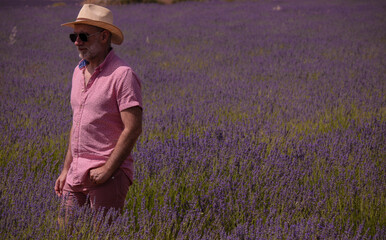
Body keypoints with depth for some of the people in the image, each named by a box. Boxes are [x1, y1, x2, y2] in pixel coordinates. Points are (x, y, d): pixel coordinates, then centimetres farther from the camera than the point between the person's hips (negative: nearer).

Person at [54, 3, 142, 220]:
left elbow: (133, 129, -17)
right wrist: (66, 169, 17)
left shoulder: (122, 75, -12)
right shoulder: (79, 72, 14)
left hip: (108, 174, -7)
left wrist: (107, 170, -18)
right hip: (76, 174, 7)